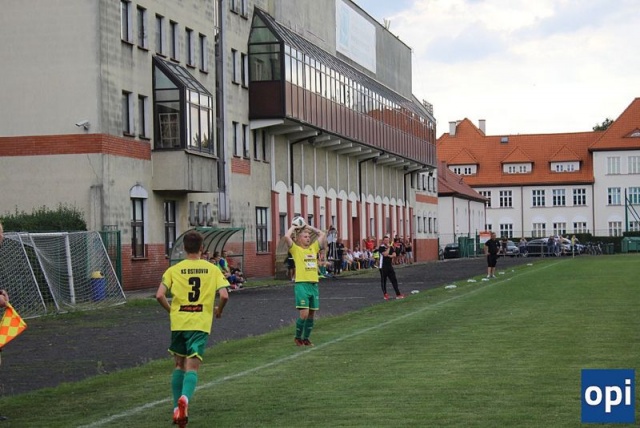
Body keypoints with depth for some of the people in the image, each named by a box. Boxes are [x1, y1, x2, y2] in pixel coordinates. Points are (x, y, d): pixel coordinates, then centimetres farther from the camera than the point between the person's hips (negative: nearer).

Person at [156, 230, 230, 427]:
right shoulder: (212, 269, 2)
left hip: (178, 322, 1)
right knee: (192, 367, -4)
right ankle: (185, 398, -33)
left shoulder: (174, 270, 2)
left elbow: (160, 295, -7)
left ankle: (177, 408, 14)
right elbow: (224, 295, -7)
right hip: (200, 323, -1)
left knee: (179, 365, 18)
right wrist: (218, 310, 13)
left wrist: (171, 310, 11)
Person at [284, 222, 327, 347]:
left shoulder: (313, 248, 15)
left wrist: (309, 227, 18)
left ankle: (306, 338, 20)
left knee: (312, 314, 7)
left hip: (314, 285, 6)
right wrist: (293, 227, 2)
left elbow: (322, 235, 20)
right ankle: (297, 337, 9)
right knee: (304, 314, -10)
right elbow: (286, 236, -14)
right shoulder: (296, 249, 0)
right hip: (302, 284, -6)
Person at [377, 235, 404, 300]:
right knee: (383, 281, 1)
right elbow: (385, 254, -22)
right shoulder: (381, 247, -8)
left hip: (390, 266, 6)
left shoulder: (391, 247, 11)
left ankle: (398, 294, 2)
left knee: (394, 280, 2)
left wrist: (389, 256, -15)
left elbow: (394, 255, 2)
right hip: (383, 267, -6)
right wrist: (388, 248, -14)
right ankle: (385, 294, 11)